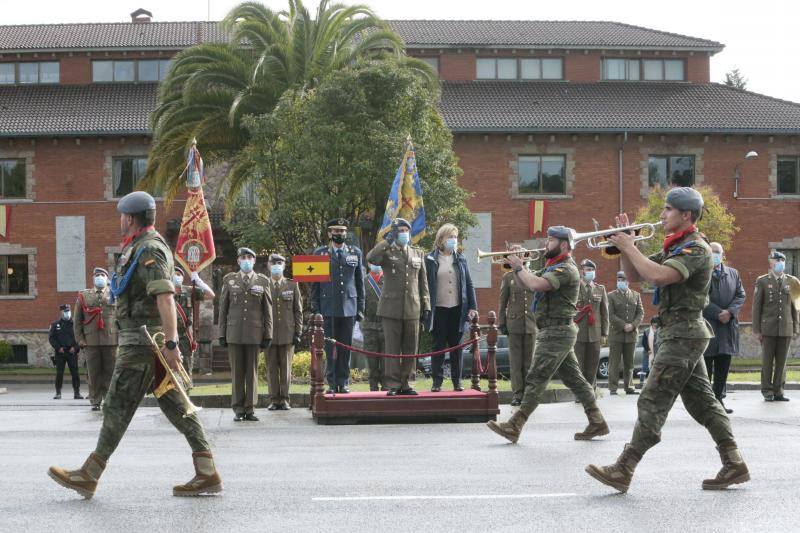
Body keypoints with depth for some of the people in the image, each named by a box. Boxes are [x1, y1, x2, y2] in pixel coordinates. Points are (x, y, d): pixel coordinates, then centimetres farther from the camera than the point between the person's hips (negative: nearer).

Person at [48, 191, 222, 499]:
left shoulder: (149, 250, -14)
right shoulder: (141, 248, 20)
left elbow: (165, 297, -23)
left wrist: (171, 343, -29)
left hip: (142, 342, -10)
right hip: (148, 343, 10)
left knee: (118, 406, -2)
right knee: (175, 405, 5)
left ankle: (89, 476, 6)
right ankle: (207, 474, 2)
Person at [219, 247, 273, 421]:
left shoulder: (263, 281, 6)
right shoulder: (229, 280, 8)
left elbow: (268, 310, 6)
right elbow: (223, 308, 8)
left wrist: (268, 335, 2)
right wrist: (222, 334, 3)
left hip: (254, 334, 0)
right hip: (234, 333, 0)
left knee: (252, 372, 2)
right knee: (237, 372, 2)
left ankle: (250, 409, 7)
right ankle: (238, 410, 7)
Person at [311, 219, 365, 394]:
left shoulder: (356, 253, 12)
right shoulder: (320, 253, 7)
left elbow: (360, 282, 12)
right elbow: (314, 284, 8)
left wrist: (360, 307, 7)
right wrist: (315, 308, 2)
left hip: (349, 307, 1)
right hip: (328, 308, -1)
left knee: (346, 347, 3)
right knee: (330, 347, -1)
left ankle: (343, 383, 9)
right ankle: (332, 384, 4)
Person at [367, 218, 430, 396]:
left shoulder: (418, 253, 14)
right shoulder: (387, 252, 3)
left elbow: (423, 282, 15)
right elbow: (371, 258, -21)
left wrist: (426, 306, 10)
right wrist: (387, 241, -19)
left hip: (413, 308, 3)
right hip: (391, 308, -3)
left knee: (410, 349, 5)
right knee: (393, 349, -2)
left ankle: (404, 384, 14)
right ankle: (394, 385, 3)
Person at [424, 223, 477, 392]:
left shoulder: (460, 258, 9)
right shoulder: (431, 259, 0)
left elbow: (468, 283, 9)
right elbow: (425, 284, -2)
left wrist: (472, 306, 2)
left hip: (457, 309, 3)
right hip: (438, 309, -3)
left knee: (456, 346, 7)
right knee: (438, 346, 1)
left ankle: (457, 381, 12)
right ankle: (437, 381, 5)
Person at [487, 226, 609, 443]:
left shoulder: (566, 269, -15)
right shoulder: (553, 268, 18)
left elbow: (536, 284, -29)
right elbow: (526, 282, 19)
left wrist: (519, 267, -15)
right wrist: (517, 266, 2)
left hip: (557, 333, -10)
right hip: (555, 332, 10)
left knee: (536, 379, -9)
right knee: (574, 378, 10)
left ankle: (514, 427, -9)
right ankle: (597, 423, 12)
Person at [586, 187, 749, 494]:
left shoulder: (695, 247, -14)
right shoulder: (674, 248, 17)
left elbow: (658, 276, -29)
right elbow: (635, 275, 17)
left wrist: (629, 247, -19)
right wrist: (625, 245, 3)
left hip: (683, 335, -10)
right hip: (677, 333, 10)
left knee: (653, 402, -9)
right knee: (701, 401, 10)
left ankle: (623, 471, -8)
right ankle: (734, 465, 12)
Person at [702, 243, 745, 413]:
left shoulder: (733, 274, 13)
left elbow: (740, 295, 8)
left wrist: (730, 312, -9)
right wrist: (718, 313, -17)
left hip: (728, 328, 5)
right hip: (706, 328, -5)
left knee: (723, 369, 7)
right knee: (705, 369, -2)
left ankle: (718, 399, 13)